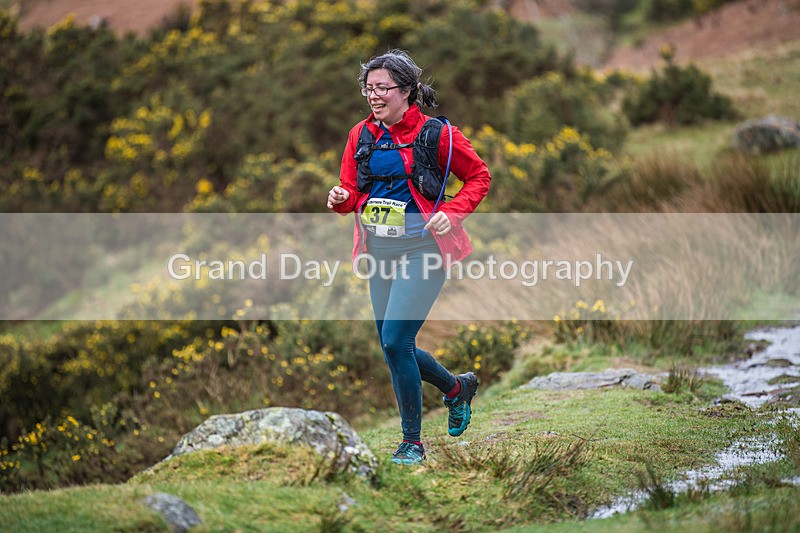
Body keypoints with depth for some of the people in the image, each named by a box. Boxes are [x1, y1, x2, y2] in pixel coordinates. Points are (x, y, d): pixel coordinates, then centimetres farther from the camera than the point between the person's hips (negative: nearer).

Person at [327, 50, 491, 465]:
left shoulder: (435, 134, -9)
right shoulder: (362, 135, 6)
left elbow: (478, 176, 1)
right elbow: (353, 191, 10)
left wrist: (452, 213, -14)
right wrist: (341, 199, -13)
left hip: (420, 249, -6)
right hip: (379, 251, 6)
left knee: (395, 342, -15)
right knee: (393, 346, 11)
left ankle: (412, 442, 1)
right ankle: (457, 387, 40)